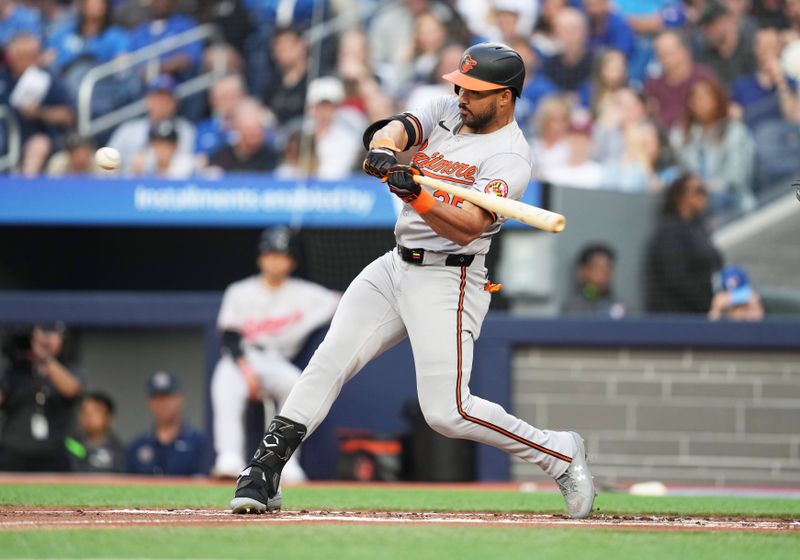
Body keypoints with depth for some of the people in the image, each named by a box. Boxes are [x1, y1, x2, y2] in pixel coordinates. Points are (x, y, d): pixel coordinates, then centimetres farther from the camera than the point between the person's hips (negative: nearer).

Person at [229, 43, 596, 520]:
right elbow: (400, 128, -8)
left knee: (447, 411, -14)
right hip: (395, 265, 7)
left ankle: (560, 454, 2)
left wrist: (416, 196, -39)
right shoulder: (448, 111, 8)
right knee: (329, 363, -4)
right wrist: (384, 150, -31)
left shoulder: (509, 157, -14)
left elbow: (466, 228, -25)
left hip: (447, 281, -7)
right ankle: (264, 473, -4)